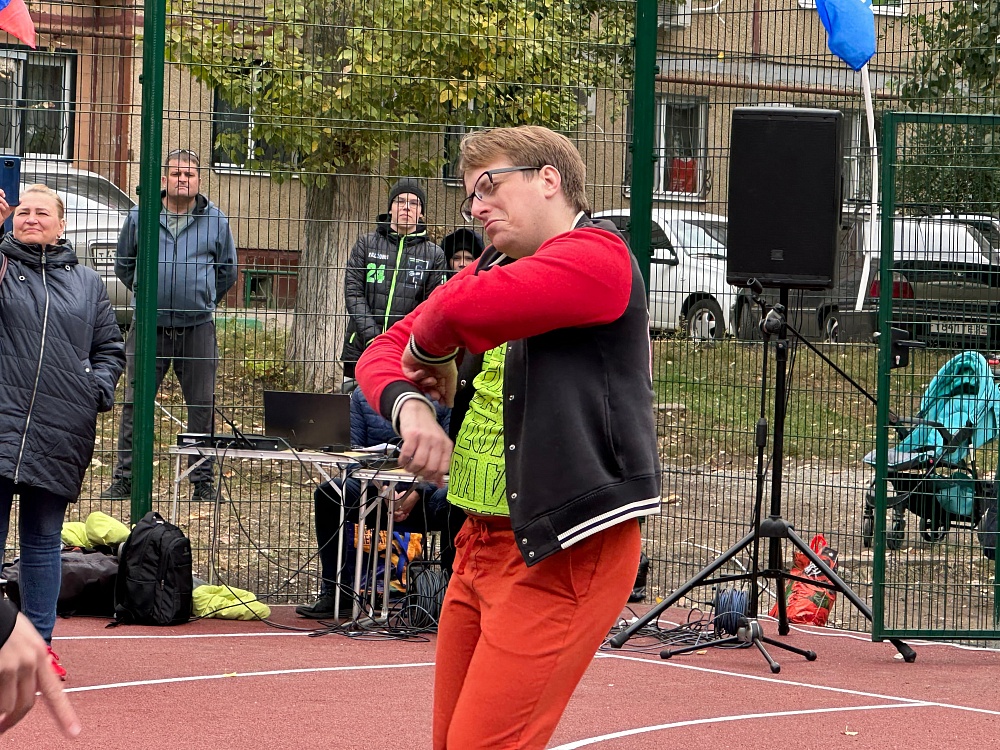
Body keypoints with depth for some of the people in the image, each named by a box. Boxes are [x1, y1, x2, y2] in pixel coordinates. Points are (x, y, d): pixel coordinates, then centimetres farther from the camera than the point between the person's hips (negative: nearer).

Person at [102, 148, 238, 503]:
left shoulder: (215, 220, 6)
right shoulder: (140, 217, 5)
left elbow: (228, 272, 18)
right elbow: (123, 265, 18)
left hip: (198, 327, 0)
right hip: (149, 326, 0)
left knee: (202, 407, 2)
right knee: (135, 403, 0)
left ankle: (203, 483, 8)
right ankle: (124, 479, 6)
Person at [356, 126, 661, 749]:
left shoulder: (597, 256, -12)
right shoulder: (493, 269, 17)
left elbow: (466, 306, -28)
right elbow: (384, 352, 15)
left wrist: (434, 351, -6)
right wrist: (409, 403, -8)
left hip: (567, 551, -9)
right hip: (484, 542, 9)